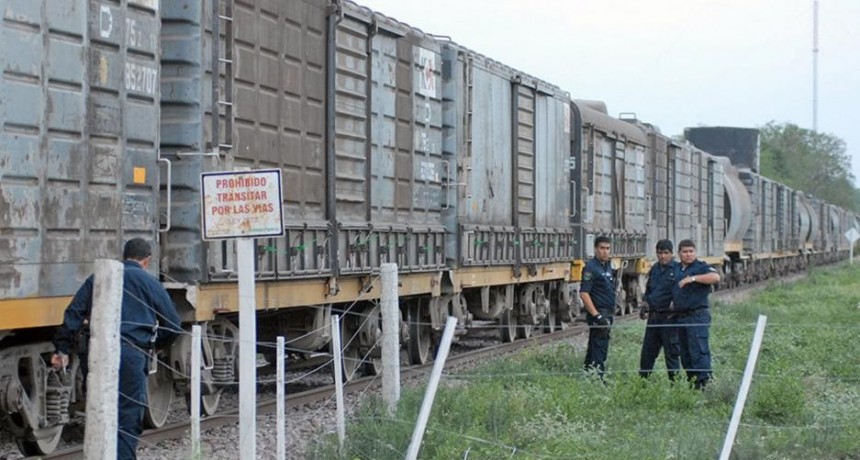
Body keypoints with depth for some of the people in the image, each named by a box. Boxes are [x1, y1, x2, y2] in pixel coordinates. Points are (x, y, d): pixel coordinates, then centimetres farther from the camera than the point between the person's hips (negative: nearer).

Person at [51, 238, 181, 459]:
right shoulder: (149, 283, 7)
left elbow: (74, 314, 7)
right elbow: (173, 325, 7)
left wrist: (62, 348, 6)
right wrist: (153, 343, 25)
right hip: (131, 354, -4)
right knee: (129, 419, 0)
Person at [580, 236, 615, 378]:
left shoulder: (608, 266, 13)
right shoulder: (591, 267, -14)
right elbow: (584, 293, -19)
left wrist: (612, 310, 19)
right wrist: (597, 316, -23)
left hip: (607, 314, 9)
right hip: (598, 314, -9)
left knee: (593, 348, 15)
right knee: (600, 349, -10)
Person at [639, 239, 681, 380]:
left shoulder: (677, 269, -9)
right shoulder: (654, 269, 13)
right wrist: (646, 303, 11)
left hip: (668, 317, -7)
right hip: (653, 316, 7)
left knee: (671, 352, 0)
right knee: (647, 351, 13)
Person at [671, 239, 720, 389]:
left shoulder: (701, 267, -5)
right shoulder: (676, 269, 17)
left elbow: (715, 277, -25)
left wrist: (693, 278, -27)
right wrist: (673, 304, 11)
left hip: (697, 316, -8)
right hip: (680, 317, 8)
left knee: (699, 351, -14)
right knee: (685, 354, 11)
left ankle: (705, 382, -16)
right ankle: (692, 382, 19)